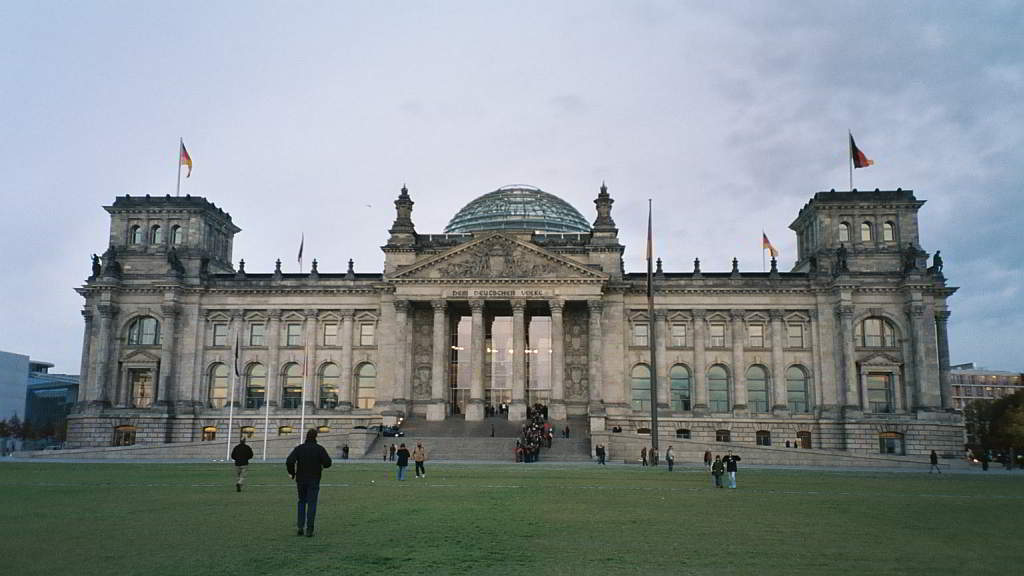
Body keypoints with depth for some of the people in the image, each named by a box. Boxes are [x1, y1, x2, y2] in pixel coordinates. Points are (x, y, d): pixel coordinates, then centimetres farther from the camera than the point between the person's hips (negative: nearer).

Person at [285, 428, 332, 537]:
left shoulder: (299, 448, -3)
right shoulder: (319, 449, -7)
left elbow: (289, 462, -14)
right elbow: (328, 463, -13)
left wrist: (292, 473, 2)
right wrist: (322, 465, 10)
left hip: (301, 480, 2)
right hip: (314, 480, -2)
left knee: (301, 502, 19)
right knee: (312, 504, 2)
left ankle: (300, 527, 11)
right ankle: (309, 529, -4)